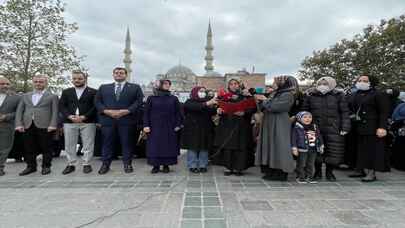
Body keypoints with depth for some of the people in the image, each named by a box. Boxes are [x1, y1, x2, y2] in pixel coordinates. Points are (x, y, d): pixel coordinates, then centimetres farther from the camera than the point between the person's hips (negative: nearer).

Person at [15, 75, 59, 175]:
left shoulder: (52, 96, 7)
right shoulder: (25, 96, 19)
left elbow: (55, 112, -1)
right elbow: (19, 111, 14)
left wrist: (52, 125, -12)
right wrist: (19, 124, 1)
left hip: (44, 126, -4)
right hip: (27, 126, 4)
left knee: (46, 148, 1)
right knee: (29, 148, 8)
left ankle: (46, 166, 13)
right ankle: (31, 166, 21)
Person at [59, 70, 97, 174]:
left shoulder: (93, 92, 5)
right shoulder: (66, 92, 17)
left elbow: (95, 106, -4)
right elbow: (61, 106, 9)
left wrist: (83, 117, -13)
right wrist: (70, 116, -9)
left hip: (87, 122, -3)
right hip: (69, 122, 3)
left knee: (88, 144, 0)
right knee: (69, 145, 7)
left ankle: (86, 164, 10)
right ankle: (71, 164, 17)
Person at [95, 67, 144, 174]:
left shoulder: (135, 87, 10)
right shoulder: (103, 87, 17)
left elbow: (139, 101, -1)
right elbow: (97, 101, 9)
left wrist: (126, 111, -13)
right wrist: (107, 111, -8)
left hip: (127, 120, -2)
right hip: (107, 120, 2)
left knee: (127, 143, 2)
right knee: (107, 143, 5)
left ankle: (127, 164, 13)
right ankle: (105, 164, 16)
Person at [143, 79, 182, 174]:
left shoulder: (174, 99, 7)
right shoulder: (151, 98, 5)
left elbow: (178, 113, 6)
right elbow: (146, 113, 4)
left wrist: (178, 125, -4)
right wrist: (146, 125, -5)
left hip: (169, 128, 1)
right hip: (155, 128, 0)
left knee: (168, 146, 2)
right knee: (155, 146, 1)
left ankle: (166, 165, 14)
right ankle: (155, 165, 12)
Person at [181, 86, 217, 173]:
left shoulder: (207, 101, 13)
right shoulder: (189, 102, 0)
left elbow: (212, 112, -1)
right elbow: (196, 107, -22)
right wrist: (207, 104, -34)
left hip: (205, 129, 4)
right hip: (192, 129, -4)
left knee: (204, 148, 3)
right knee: (193, 148, -1)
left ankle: (203, 165, 13)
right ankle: (192, 166, 8)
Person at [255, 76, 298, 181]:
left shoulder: (287, 95, -11)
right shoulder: (275, 93, 18)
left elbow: (273, 107, -21)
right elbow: (266, 108, 18)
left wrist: (265, 100, -5)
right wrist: (262, 100, 2)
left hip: (279, 126, -9)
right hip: (270, 124, 9)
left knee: (278, 147, -6)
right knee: (271, 147, 9)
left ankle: (281, 173, 2)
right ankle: (272, 171, 15)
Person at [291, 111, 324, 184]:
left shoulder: (315, 127, 11)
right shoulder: (297, 128, -8)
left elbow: (319, 137, 18)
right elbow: (294, 138, -10)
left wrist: (321, 146, 17)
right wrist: (294, 148, -13)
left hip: (313, 149, 5)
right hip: (302, 149, -5)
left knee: (311, 164, 12)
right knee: (301, 164, 2)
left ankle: (309, 177, 24)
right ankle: (300, 177, 13)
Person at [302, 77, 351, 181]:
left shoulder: (339, 96, 5)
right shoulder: (311, 96, 8)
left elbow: (345, 113, 4)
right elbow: (304, 111, 12)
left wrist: (345, 128, -3)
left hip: (333, 130, 0)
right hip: (315, 129, 1)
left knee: (334, 152, 1)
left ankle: (329, 172, 22)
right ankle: (317, 172, 23)